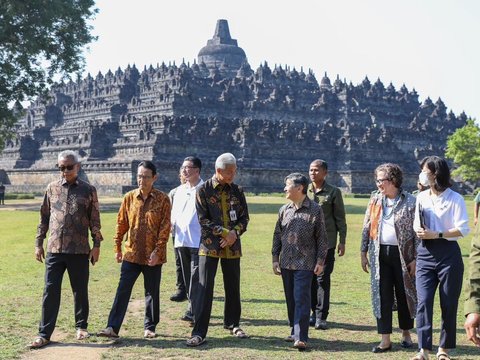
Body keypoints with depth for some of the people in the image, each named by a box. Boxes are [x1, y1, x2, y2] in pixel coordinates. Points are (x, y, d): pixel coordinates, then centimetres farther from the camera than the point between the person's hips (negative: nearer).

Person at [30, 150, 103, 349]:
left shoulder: (88, 190, 2)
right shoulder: (52, 188, 6)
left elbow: (95, 220, 3)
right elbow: (44, 217, 11)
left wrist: (96, 245, 0)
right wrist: (38, 243, 8)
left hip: (79, 250, -1)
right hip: (54, 249, 1)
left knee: (80, 290, 9)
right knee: (50, 291, 0)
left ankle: (81, 327, 26)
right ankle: (44, 334, 5)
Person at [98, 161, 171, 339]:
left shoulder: (162, 199, -5)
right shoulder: (129, 197, 3)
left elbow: (165, 227, -7)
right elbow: (121, 224, 9)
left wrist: (157, 251, -13)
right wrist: (117, 247, 7)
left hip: (153, 256, -2)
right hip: (131, 253, 2)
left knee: (152, 292, 9)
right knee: (123, 291, -1)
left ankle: (150, 327, 22)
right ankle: (112, 327, 0)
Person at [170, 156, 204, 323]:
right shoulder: (179, 190, 17)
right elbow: (174, 214, 21)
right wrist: (171, 226, 2)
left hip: (198, 241, -7)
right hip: (181, 241, 7)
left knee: (196, 279, -9)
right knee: (188, 278, 13)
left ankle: (194, 312, -8)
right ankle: (194, 309, 23)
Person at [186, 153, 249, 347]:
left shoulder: (237, 191, 5)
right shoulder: (203, 190, -5)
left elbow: (244, 218, 8)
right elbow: (203, 220, -9)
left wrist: (235, 233, -11)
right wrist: (224, 232, -15)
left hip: (232, 247, 4)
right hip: (209, 246, -3)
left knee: (233, 288, 13)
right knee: (205, 289, -6)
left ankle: (232, 324, 32)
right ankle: (199, 332, -4)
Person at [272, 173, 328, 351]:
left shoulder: (315, 210, -5)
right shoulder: (284, 210, 7)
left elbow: (322, 238, -2)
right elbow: (277, 235, 13)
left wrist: (320, 261, -5)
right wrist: (275, 258, 9)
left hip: (305, 263, -5)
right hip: (286, 262, 5)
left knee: (301, 299, -9)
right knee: (290, 299, 12)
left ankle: (301, 337, -10)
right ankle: (294, 330, 25)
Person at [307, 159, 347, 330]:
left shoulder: (333, 192, 1)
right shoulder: (304, 191, 10)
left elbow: (340, 218, 2)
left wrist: (342, 241, -2)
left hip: (326, 242, -3)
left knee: (323, 279, -4)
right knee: (310, 279, 7)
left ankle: (321, 316, -1)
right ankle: (315, 312, 18)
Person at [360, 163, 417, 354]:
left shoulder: (410, 201, -6)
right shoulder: (375, 199, 6)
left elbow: (417, 232, -5)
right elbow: (366, 227, 12)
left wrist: (415, 258, -9)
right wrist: (363, 252, 8)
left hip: (402, 254, -3)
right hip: (379, 254, 3)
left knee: (404, 294, 8)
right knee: (382, 296, 1)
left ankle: (406, 334, 26)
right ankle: (385, 340, 5)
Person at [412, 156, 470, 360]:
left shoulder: (455, 198, -6)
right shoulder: (422, 197, 10)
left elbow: (463, 229, -10)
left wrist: (436, 234, -17)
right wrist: (419, 231, -5)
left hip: (448, 253, -4)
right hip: (425, 253, 4)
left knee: (449, 304, 4)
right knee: (424, 301, -6)